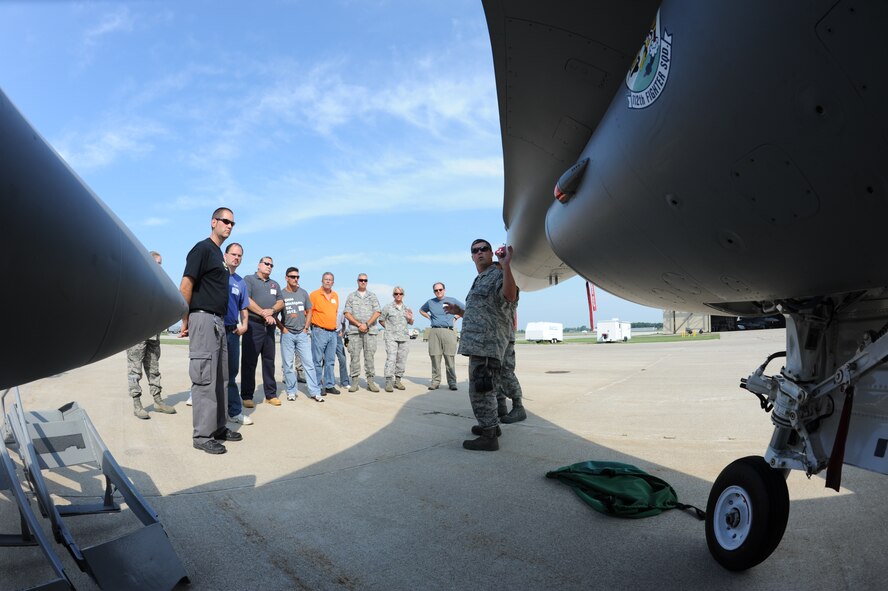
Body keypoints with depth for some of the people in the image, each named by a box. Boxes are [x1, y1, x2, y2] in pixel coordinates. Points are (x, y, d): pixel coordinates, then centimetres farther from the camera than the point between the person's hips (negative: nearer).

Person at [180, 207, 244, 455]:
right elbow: (185, 286, -15)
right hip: (203, 320, -10)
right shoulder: (203, 248, -8)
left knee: (220, 378, 14)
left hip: (218, 322, 10)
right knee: (205, 379, -7)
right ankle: (202, 435, 0)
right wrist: (185, 321, -14)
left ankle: (218, 427, 23)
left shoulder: (219, 254, 19)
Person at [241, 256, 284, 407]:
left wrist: (271, 310, -10)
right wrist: (264, 314, -14)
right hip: (253, 325, -5)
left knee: (269, 361, 8)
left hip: (269, 326, 5)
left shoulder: (275, 284, 21)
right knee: (249, 362, -3)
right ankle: (247, 396, 3)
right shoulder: (249, 279, 4)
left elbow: (281, 303, 11)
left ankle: (271, 394, 14)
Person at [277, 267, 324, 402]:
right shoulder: (281, 294, -2)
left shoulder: (303, 293, 8)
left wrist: (306, 328, 5)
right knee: (287, 364, 4)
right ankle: (291, 391, 16)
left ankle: (315, 392, 2)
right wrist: (282, 328, -6)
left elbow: (309, 312, 15)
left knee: (309, 363, -2)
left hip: (302, 334, 2)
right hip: (287, 334, -2)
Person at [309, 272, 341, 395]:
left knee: (330, 361, 10)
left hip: (333, 332, 6)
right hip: (319, 331, -6)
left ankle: (330, 385, 17)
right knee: (318, 361, -3)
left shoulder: (335, 295, 13)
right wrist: (315, 324, -7)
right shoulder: (314, 294, -5)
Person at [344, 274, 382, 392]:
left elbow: (377, 312, 3)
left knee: (369, 355, -1)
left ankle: (370, 381, 4)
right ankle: (354, 382, 3)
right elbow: (347, 314, 3)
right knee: (354, 356, -2)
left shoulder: (372, 296, 13)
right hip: (354, 330, 0)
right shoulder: (351, 296, 12)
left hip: (370, 330, 0)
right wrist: (359, 325, -9)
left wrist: (367, 324, -9)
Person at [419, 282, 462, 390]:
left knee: (449, 358, -4)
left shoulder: (452, 300, 9)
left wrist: (455, 317, 9)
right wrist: (429, 317, 17)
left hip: (448, 332, -2)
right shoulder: (430, 302, 14)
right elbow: (421, 310, 33)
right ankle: (435, 381, 5)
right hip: (434, 332, 2)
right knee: (435, 357, -1)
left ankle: (452, 382, 0)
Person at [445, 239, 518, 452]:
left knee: (480, 389, -10)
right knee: (483, 388, 20)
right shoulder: (479, 281, 23)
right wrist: (459, 311, 21)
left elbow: (510, 296, -28)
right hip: (477, 344, 10)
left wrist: (506, 265, -34)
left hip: (488, 344, -10)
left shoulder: (498, 274, -6)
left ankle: (489, 437, -3)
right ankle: (491, 425, 34)